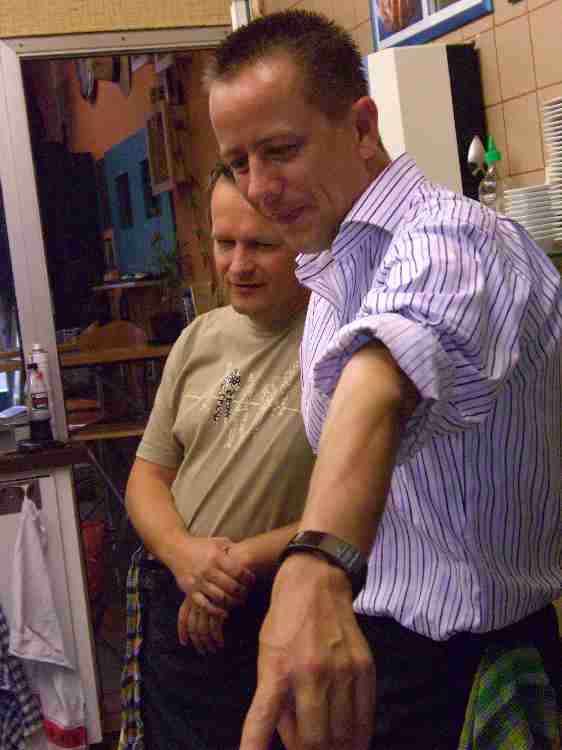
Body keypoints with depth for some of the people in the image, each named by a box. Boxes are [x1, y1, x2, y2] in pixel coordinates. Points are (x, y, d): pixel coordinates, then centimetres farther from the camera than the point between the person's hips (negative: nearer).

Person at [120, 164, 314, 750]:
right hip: (175, 611, 6)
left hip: (276, 617, -6)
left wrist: (245, 559, -17)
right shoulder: (201, 337, 6)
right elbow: (150, 469, 9)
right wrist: (183, 553, -11)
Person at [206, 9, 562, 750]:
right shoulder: (329, 275, 9)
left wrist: (316, 570, -62)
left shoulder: (445, 237, -24)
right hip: (370, 638, 8)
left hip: (466, 657, -8)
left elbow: (384, 376, -46)